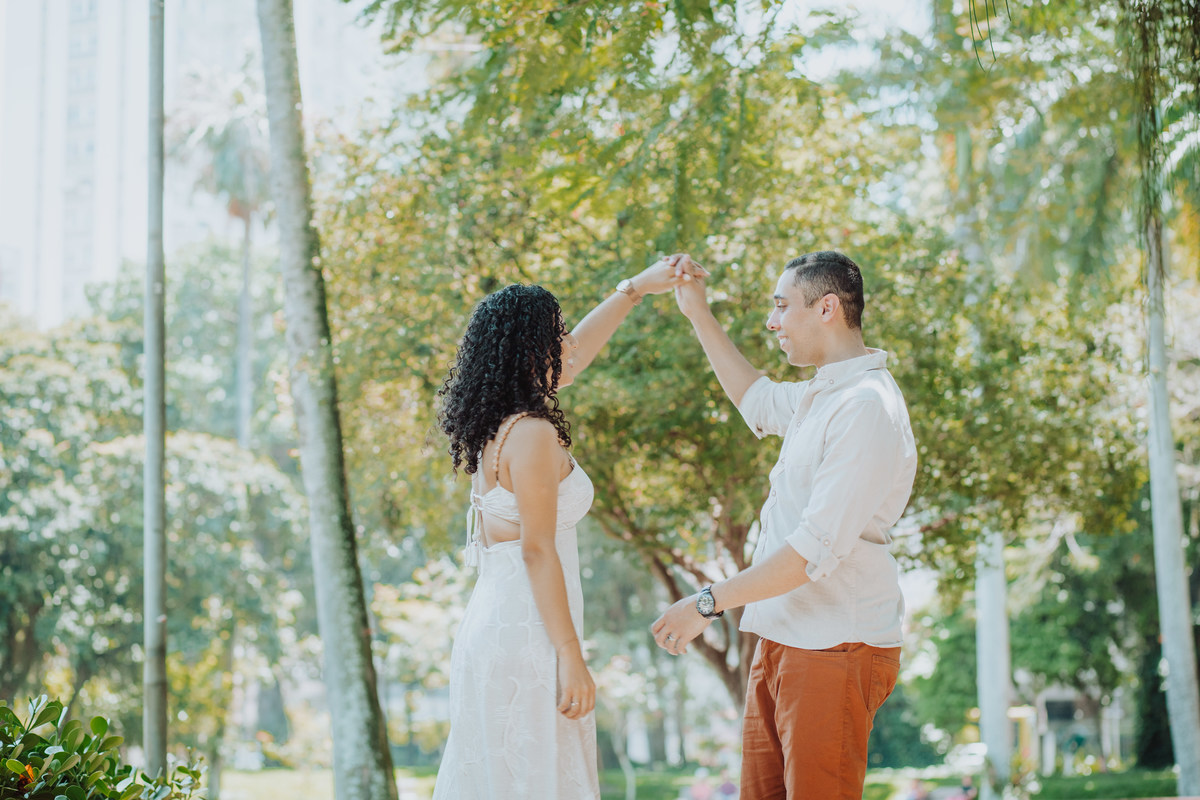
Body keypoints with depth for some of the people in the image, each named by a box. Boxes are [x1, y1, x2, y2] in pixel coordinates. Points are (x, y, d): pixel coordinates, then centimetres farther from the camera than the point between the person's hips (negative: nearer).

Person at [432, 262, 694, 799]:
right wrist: (572, 659, -16)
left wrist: (636, 288, 29)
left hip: (490, 623, 9)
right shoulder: (531, 433, -15)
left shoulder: (493, 421, 12)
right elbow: (537, 553, -17)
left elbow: (572, 356, 26)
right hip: (525, 635, -9)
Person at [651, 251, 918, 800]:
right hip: (782, 642, 10)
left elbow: (818, 548, -24)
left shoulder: (867, 409, -18)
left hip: (833, 651, -10)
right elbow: (758, 401, 38)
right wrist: (699, 315, 32)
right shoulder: (821, 394, 13)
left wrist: (709, 603, -19)